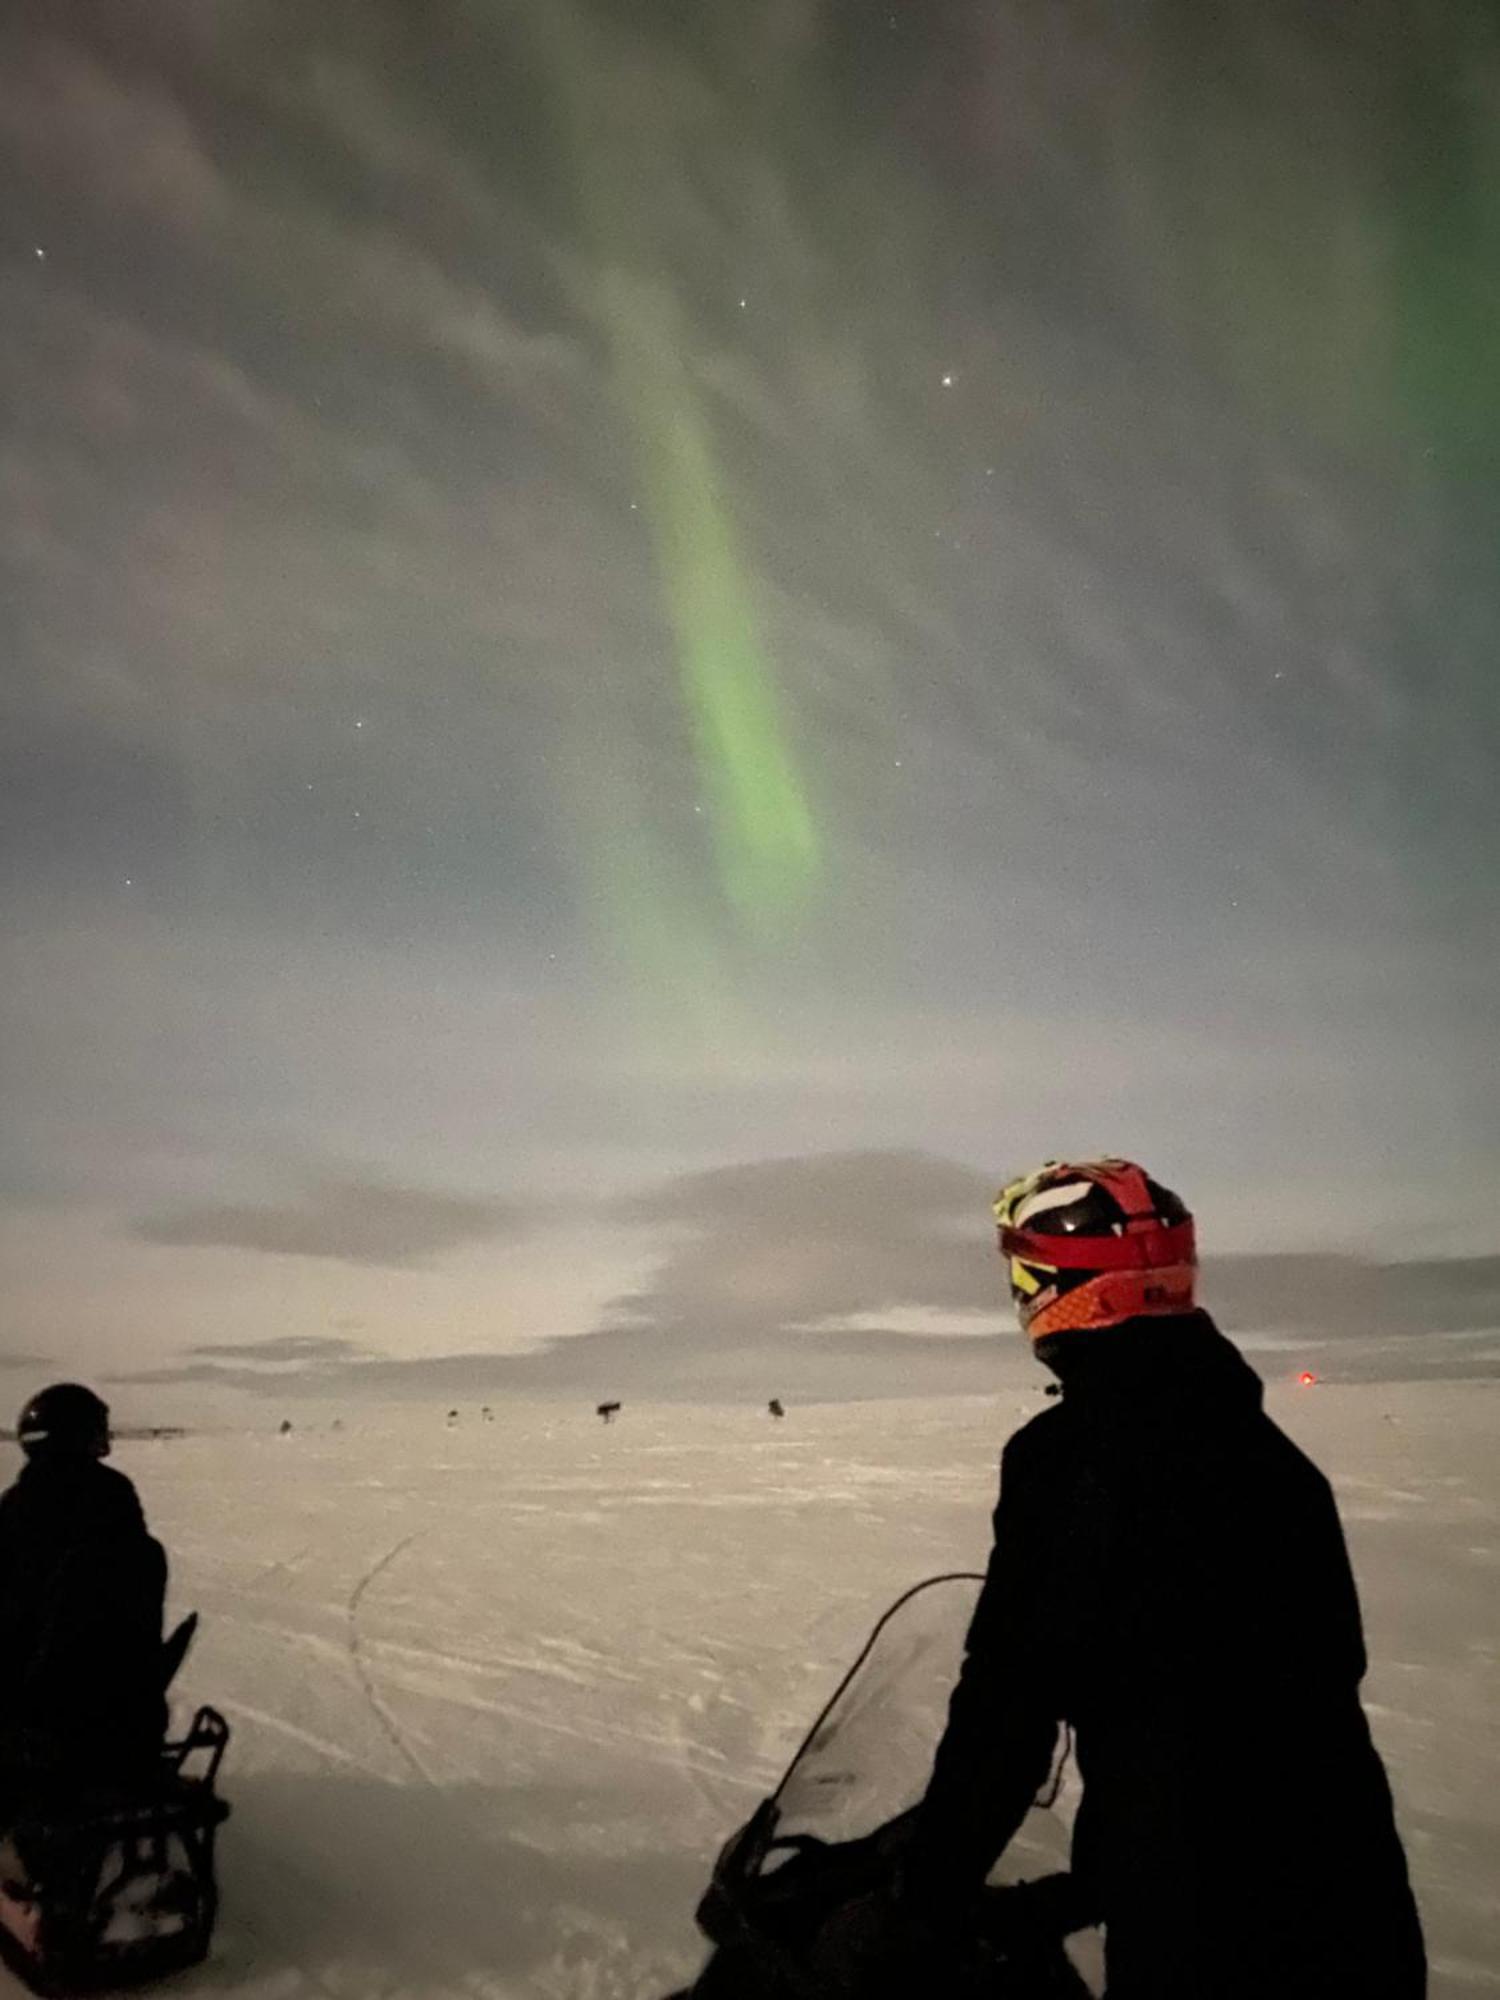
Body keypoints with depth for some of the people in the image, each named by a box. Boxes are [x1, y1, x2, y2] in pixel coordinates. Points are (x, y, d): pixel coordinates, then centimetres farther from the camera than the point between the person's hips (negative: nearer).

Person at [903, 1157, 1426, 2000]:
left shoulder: (1066, 1455, -17)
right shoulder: (1271, 1450, 4)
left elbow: (1011, 1697, -15)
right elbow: (1326, 1668, 13)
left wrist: (929, 1896, -2)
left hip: (1193, 1925, -6)